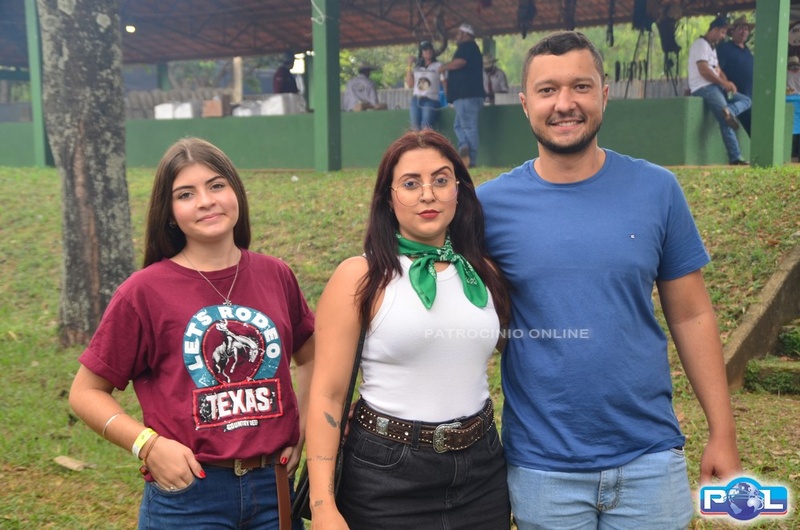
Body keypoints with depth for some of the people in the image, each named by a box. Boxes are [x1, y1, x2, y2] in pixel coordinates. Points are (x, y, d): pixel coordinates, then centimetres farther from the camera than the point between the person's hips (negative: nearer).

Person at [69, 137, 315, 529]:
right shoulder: (144, 292, -8)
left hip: (273, 487, 3)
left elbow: (310, 358, 17)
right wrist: (149, 444, -14)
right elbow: (86, 392, -2)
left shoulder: (275, 276, 1)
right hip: (188, 493, -3)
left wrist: (301, 430, 6)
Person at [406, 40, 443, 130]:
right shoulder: (416, 66, 13)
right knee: (415, 129, 1)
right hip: (415, 100, 5)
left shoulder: (438, 66, 2)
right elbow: (410, 84, 7)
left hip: (431, 101, -4)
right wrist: (409, 66, 5)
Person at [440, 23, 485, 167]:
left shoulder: (467, 46, -5)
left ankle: (471, 160, -17)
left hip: (466, 94, -10)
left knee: (468, 126, -13)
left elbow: (459, 62, -21)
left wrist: (445, 67, -5)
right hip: (467, 94, 10)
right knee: (459, 125, 10)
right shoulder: (471, 48, 27)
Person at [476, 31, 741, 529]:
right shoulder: (491, 204, -6)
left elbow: (691, 316, 2)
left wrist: (723, 434, 2)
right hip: (541, 466, 0)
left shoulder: (656, 189, -3)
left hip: (650, 457, 1)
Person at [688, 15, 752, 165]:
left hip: (715, 87, 10)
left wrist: (727, 83, 0)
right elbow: (704, 70, -16)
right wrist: (724, 83, -11)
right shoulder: (701, 44, -5)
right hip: (703, 88, -10)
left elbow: (718, 70, 20)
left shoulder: (712, 48, 26)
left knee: (746, 100, -3)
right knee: (726, 122, -21)